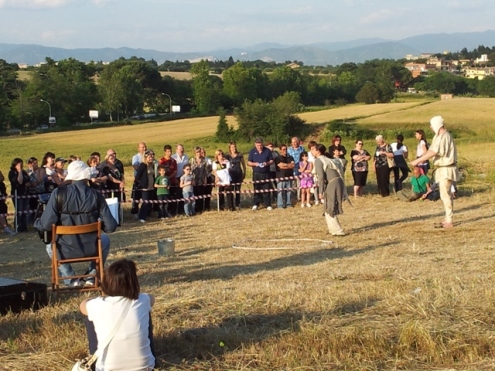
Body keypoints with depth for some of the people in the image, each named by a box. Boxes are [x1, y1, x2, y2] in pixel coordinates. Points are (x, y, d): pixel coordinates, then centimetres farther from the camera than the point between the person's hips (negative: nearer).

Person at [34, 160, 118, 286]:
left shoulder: (59, 193, -11)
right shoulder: (96, 195, -6)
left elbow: (46, 225, -15)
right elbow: (110, 227, -7)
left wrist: (36, 223, 9)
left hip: (66, 251, -1)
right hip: (91, 249, 1)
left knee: (50, 246, 35)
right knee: (105, 239, 35)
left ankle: (72, 281, 22)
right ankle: (91, 277, 26)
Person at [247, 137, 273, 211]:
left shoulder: (267, 151, 5)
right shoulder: (252, 152, 5)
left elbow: (271, 160, 9)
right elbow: (248, 163, 6)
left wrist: (267, 163, -13)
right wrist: (255, 164, -14)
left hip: (266, 173, 0)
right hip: (256, 173, 0)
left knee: (266, 189, -1)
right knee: (256, 189, 3)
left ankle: (268, 205, 4)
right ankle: (255, 204, 10)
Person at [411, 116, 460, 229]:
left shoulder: (443, 137, -20)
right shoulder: (440, 136, 13)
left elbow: (433, 152, -27)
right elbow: (432, 150, 14)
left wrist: (417, 161, -25)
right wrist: (421, 159, 5)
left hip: (446, 170, -11)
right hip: (443, 169, 11)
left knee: (445, 195, -7)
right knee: (447, 195, 16)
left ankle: (449, 221, -4)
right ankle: (448, 219, 24)